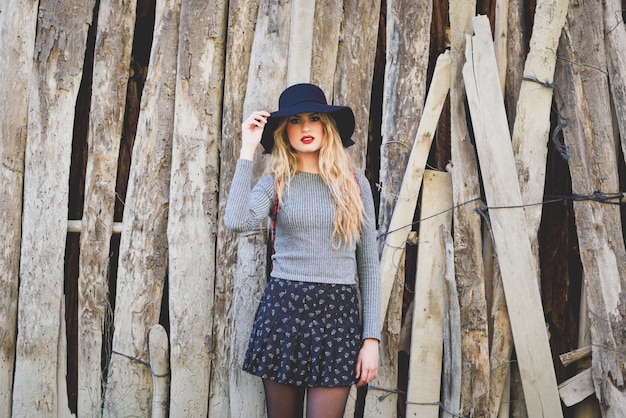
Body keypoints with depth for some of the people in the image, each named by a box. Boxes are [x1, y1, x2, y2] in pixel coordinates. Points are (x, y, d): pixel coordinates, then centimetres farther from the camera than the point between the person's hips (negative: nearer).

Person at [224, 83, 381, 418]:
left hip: (338, 314, 0)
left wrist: (371, 338, 0)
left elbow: (369, 264, 7)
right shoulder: (275, 184, 4)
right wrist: (248, 150, -11)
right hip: (283, 310, 0)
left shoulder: (354, 184, 6)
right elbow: (236, 222, -18)